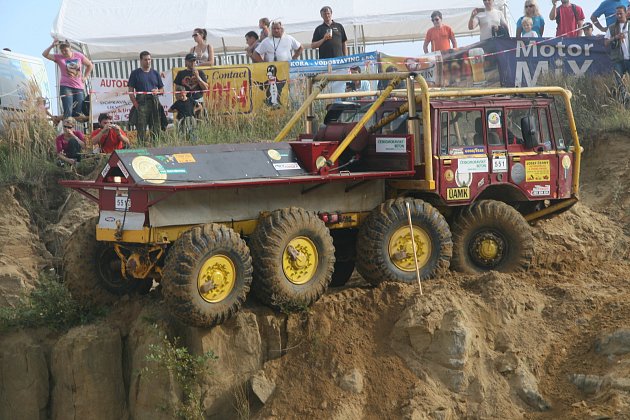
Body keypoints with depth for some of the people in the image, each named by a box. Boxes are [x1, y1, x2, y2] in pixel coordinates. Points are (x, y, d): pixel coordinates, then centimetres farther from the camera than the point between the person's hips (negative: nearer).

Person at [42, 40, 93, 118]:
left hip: (79, 87, 2)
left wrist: (85, 77, 12)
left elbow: (90, 65, 20)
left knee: (78, 112, 0)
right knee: (68, 112, -14)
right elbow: (45, 54, -4)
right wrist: (52, 46, -16)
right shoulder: (59, 57, 4)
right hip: (66, 87, -2)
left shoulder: (78, 56, 7)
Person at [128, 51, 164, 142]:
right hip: (141, 103, -4)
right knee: (141, 128, -8)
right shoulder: (135, 73, 5)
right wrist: (136, 104, -10)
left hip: (154, 103, 4)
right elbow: (131, 91, 1)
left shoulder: (155, 73, 16)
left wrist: (157, 91, -4)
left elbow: (162, 89, 20)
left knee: (155, 128, 4)